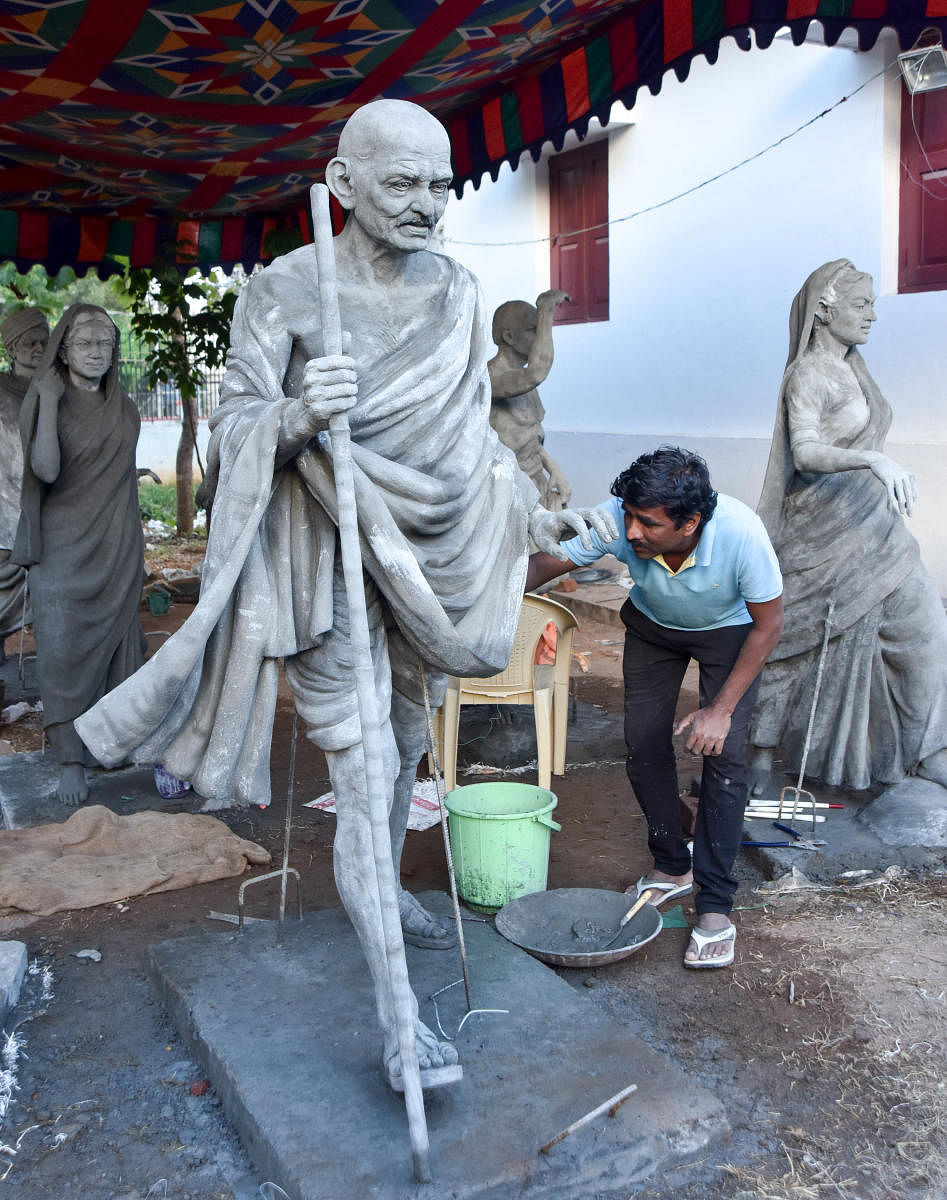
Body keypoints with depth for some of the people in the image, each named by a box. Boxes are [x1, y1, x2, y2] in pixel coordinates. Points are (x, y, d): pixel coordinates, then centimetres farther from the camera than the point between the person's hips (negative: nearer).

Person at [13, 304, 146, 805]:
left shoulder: (123, 408, 9)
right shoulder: (43, 401, -5)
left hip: (117, 550, 4)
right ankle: (70, 762, 2)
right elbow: (46, 470, -21)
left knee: (115, 645, 4)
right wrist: (50, 402, -22)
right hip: (63, 547, -3)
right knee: (64, 650, -4)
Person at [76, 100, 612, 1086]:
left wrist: (531, 511, 11)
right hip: (330, 557, -5)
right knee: (362, 768, -8)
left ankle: (377, 892, 43)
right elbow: (234, 427, -11)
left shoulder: (457, 293, 5)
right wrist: (298, 419, -32)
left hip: (430, 554, 6)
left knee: (405, 745, 18)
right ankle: (394, 1010, 1)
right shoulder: (284, 289, -10)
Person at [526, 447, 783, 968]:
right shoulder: (616, 519, -35)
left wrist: (722, 709, -23)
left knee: (724, 755, -13)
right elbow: (544, 564, -22)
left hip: (728, 630, -3)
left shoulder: (741, 533, -39)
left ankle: (714, 905, -3)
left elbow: (768, 623, -23)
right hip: (652, 623, 3)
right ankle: (671, 867, 22)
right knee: (644, 744, 0)